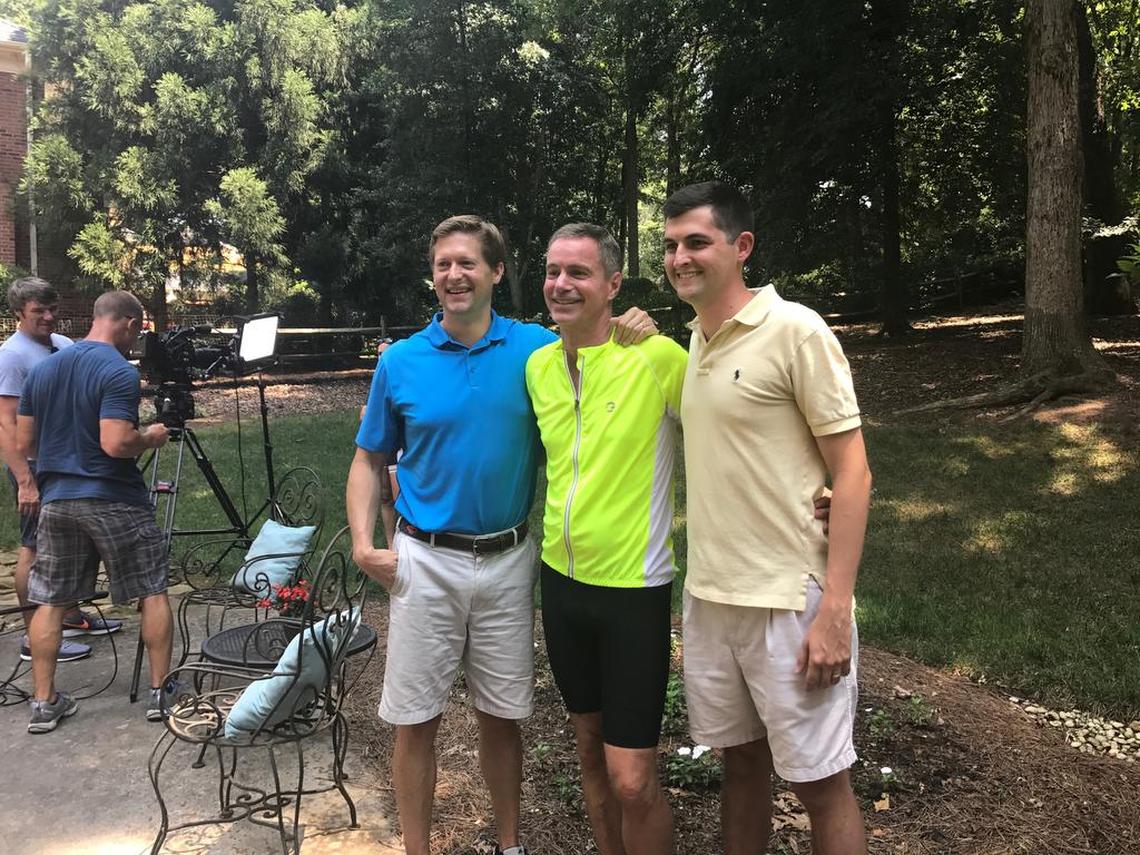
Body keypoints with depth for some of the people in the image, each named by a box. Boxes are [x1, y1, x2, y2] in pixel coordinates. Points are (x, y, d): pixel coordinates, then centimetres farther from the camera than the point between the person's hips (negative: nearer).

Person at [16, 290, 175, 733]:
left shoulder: (41, 369, 8)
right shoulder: (119, 371, -14)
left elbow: (23, 443, 10)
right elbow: (115, 444, -24)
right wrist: (150, 438, -5)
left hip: (57, 499, 6)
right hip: (114, 500, -6)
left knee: (49, 600, 13)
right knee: (153, 592, 8)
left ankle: (44, 702, 16)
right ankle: (160, 692, 12)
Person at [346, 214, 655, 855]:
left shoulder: (537, 348, -3)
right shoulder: (401, 361, -1)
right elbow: (370, 461, 7)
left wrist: (636, 335, -14)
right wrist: (365, 542, -6)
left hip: (508, 560, 0)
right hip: (425, 562, 0)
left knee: (502, 715, 15)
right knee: (416, 721, 8)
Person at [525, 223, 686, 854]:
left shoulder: (657, 357, -16)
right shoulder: (537, 365, 3)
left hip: (633, 588, -6)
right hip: (561, 580, 6)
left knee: (631, 781, -1)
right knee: (589, 747, 21)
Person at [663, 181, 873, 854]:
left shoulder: (795, 331, -11)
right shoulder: (693, 342, 9)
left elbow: (853, 475, -13)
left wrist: (835, 611, -17)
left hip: (788, 600, -6)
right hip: (708, 596, 6)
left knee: (820, 783, 7)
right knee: (740, 759, 18)